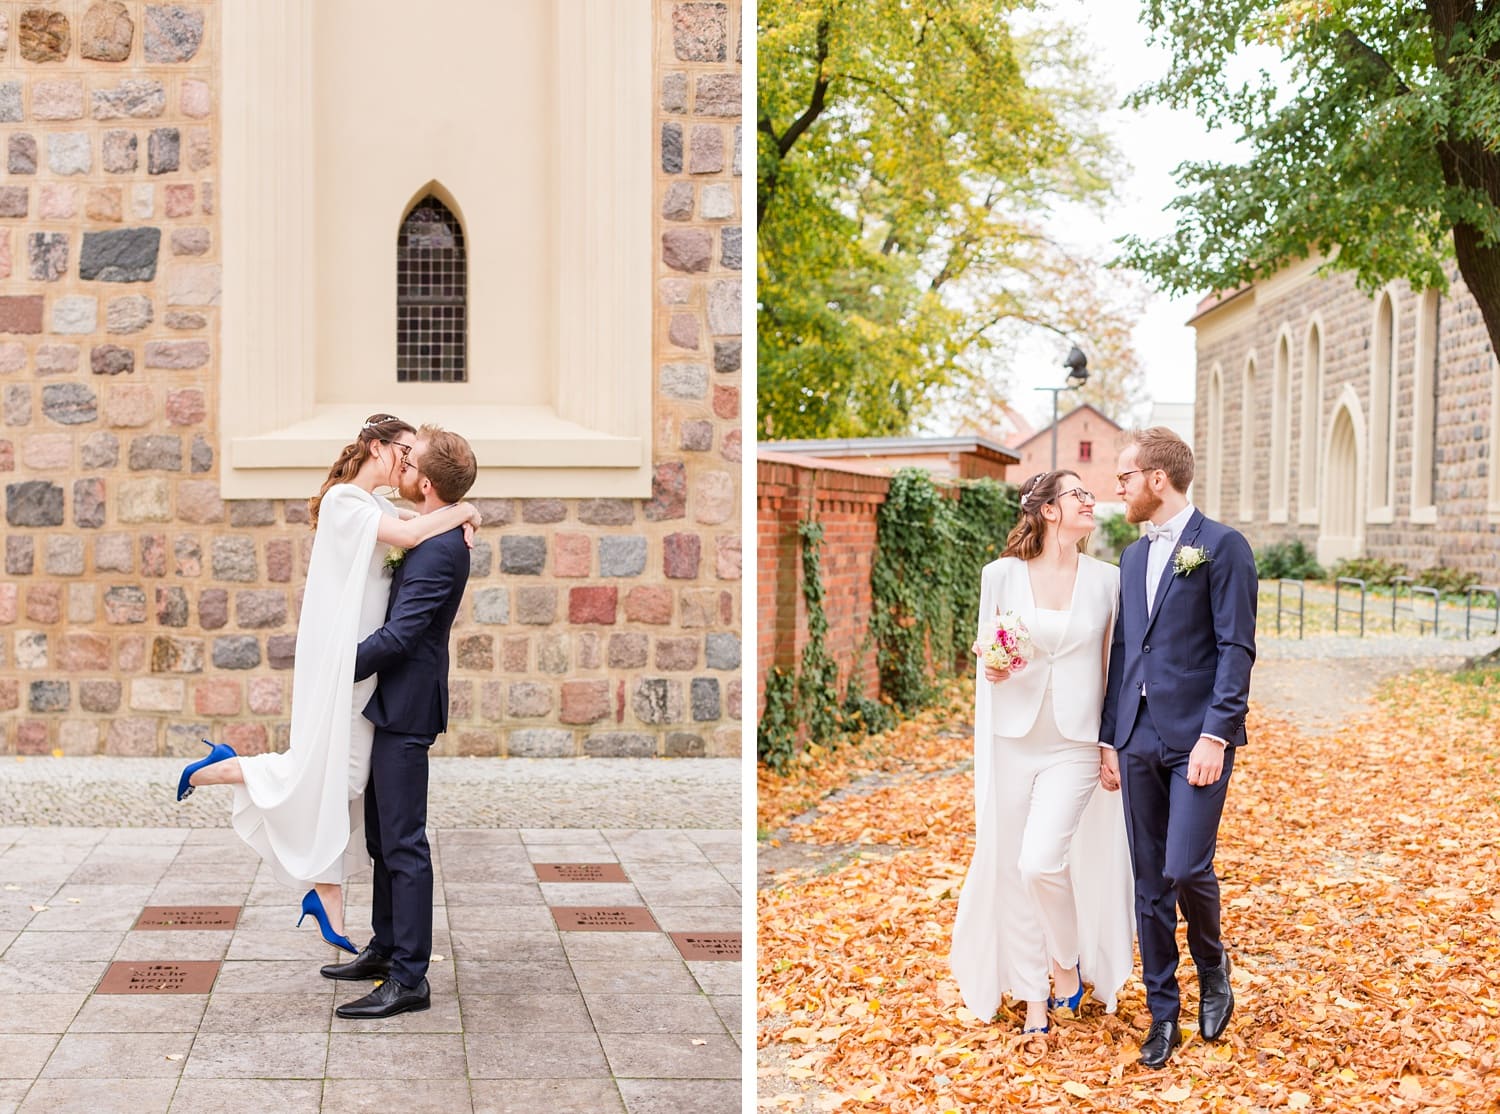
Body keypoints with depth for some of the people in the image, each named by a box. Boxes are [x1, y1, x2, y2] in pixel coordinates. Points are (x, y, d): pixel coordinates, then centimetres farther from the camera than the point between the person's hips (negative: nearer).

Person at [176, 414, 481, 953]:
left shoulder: (373, 505, 16)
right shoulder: (343, 498, -12)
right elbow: (408, 535, -23)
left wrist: (457, 522, 0)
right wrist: (462, 512, -10)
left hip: (362, 664, 9)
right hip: (336, 660, -9)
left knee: (345, 778, 8)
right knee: (324, 771, -6)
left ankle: (326, 892, 13)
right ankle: (223, 768, 14)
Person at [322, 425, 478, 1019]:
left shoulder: (440, 549, -20)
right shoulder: (434, 536, 12)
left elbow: (398, 635, -22)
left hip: (405, 707, -11)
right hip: (392, 703, 11)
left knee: (403, 842, -6)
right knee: (382, 836, 18)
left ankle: (409, 978, -2)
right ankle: (386, 948, 30)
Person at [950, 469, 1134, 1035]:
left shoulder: (1107, 579, 2)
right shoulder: (1001, 574, 0)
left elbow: (1113, 665, 7)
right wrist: (990, 667, -11)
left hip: (1075, 743, -1)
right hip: (1013, 738, 1)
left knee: (1041, 862, -16)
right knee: (1011, 868, 5)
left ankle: (1068, 962, 12)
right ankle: (1033, 996, 20)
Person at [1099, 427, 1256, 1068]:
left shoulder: (1222, 547, -5)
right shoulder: (1133, 556, 16)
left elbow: (1236, 649, -10)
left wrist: (1215, 734, -17)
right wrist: (1110, 738, 14)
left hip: (1197, 737, -6)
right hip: (1139, 738, 7)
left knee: (1186, 869, -13)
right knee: (1149, 883, 7)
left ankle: (1212, 966, 17)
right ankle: (1163, 1014, 17)